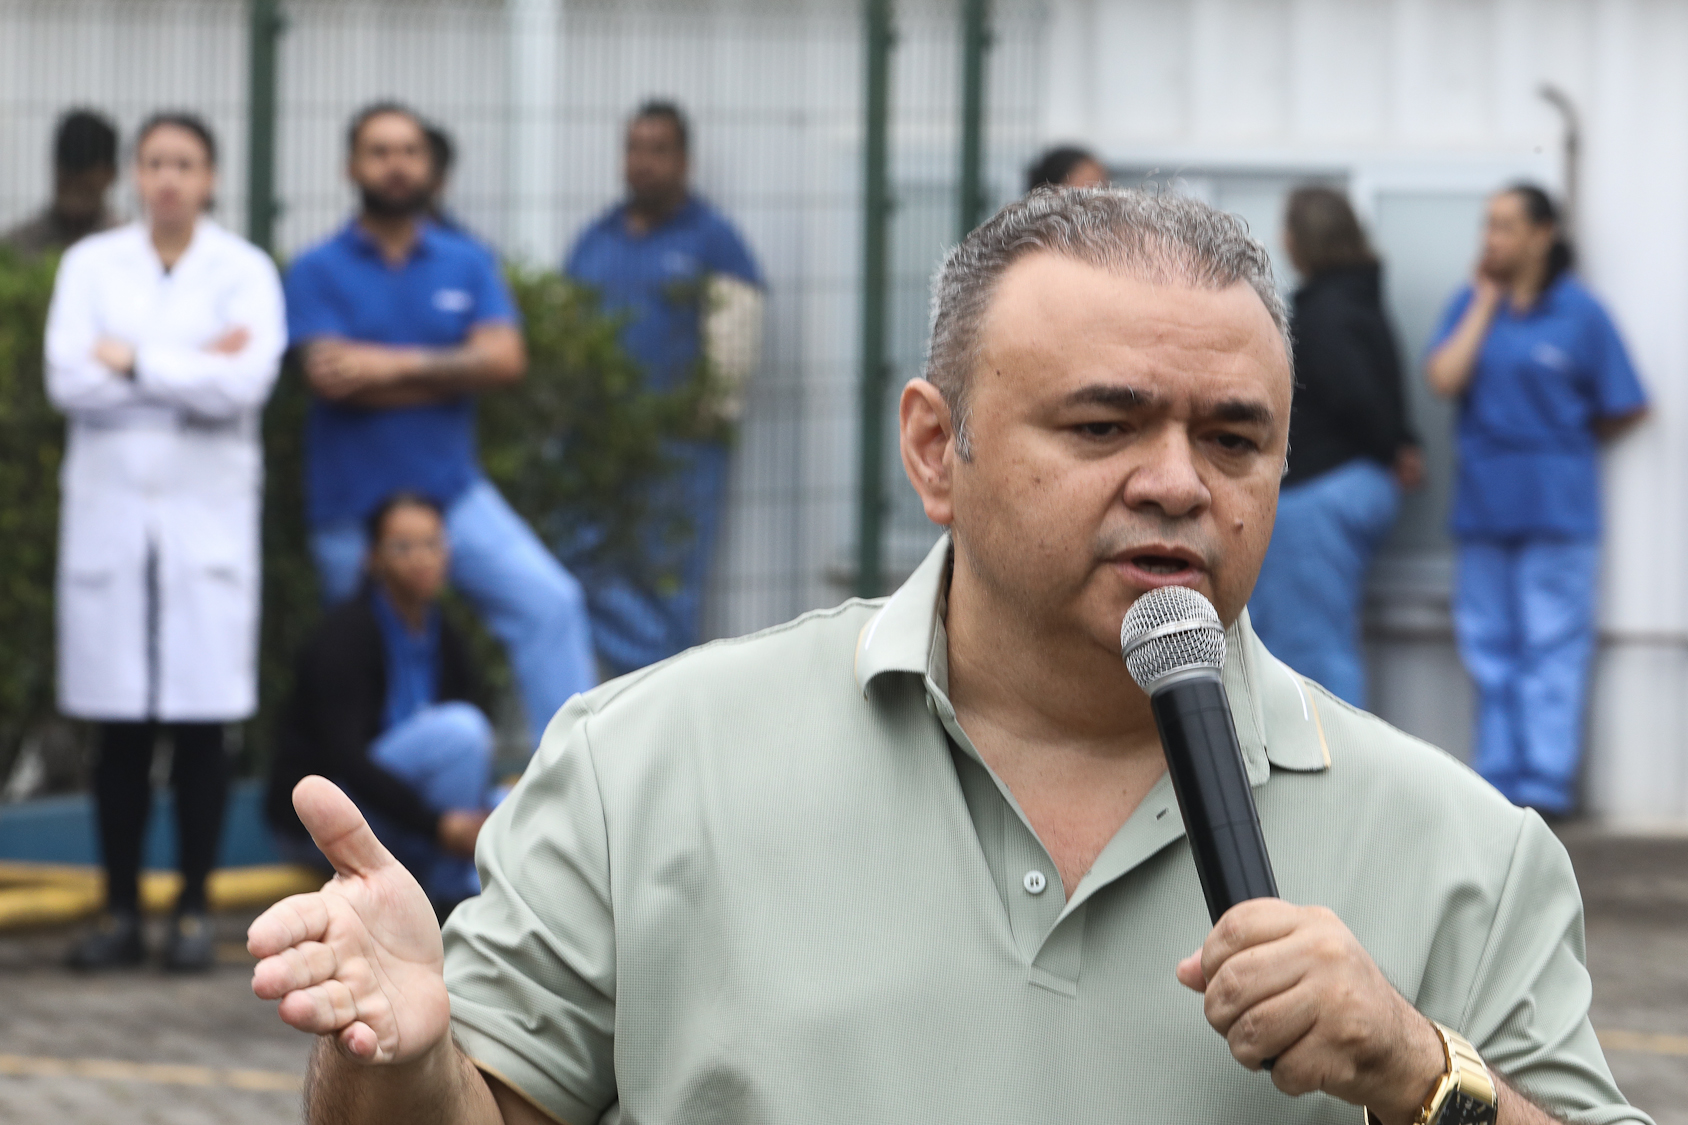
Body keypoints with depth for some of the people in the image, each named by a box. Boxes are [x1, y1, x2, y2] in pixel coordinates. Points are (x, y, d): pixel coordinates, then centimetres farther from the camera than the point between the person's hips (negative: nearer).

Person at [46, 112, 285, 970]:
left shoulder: (243, 270, 3)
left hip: (207, 512, -1)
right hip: (110, 509, 1)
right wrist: (193, 367, -10)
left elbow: (245, 383, -12)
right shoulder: (91, 264, 8)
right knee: (120, 726, 1)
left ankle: (194, 911, 5)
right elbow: (67, 378, -6)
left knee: (201, 724, -2)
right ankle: (121, 912, 8)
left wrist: (134, 361, -10)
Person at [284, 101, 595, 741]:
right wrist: (451, 373, -11)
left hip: (454, 491, 2)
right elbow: (332, 377, -17)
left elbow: (505, 359, -8)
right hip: (352, 508, -2)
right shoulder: (318, 273, -1)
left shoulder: (468, 266, 7)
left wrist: (396, 364, -15)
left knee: (550, 601, -17)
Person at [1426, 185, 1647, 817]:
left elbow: (1626, 409, -1)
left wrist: (1569, 442, 8)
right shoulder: (1472, 306, 7)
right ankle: (1500, 782, 12)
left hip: (1555, 504, -4)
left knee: (1552, 645, -3)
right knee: (1491, 648, 6)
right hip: (1484, 501, 4)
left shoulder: (1579, 313, -3)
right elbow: (1444, 379, -9)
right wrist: (1486, 302, -5)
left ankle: (1546, 784, -2)